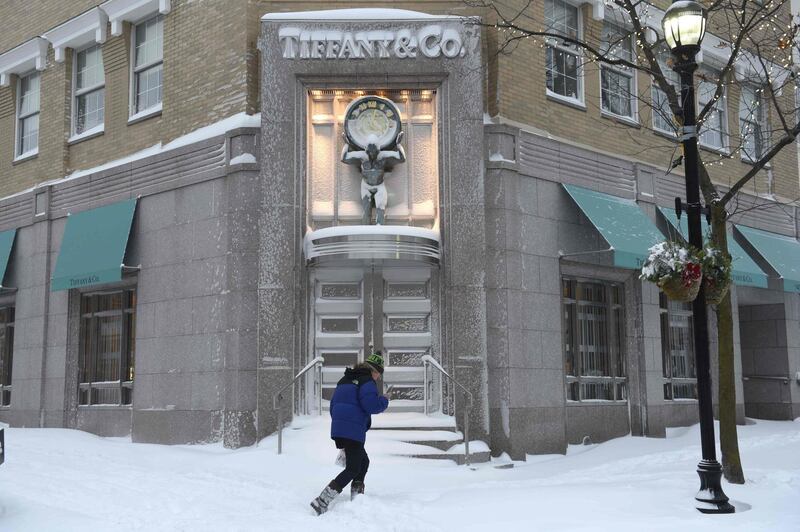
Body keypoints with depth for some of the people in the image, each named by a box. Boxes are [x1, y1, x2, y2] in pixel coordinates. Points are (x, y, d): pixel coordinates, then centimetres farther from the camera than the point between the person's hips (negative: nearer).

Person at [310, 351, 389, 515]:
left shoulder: (344, 380, 21)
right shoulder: (367, 381, -6)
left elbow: (333, 405, 24)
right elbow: (371, 405, -18)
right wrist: (384, 401, 1)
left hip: (338, 430, 9)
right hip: (353, 431, -9)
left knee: (363, 462, 21)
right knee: (353, 469, -6)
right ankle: (322, 502, -16)